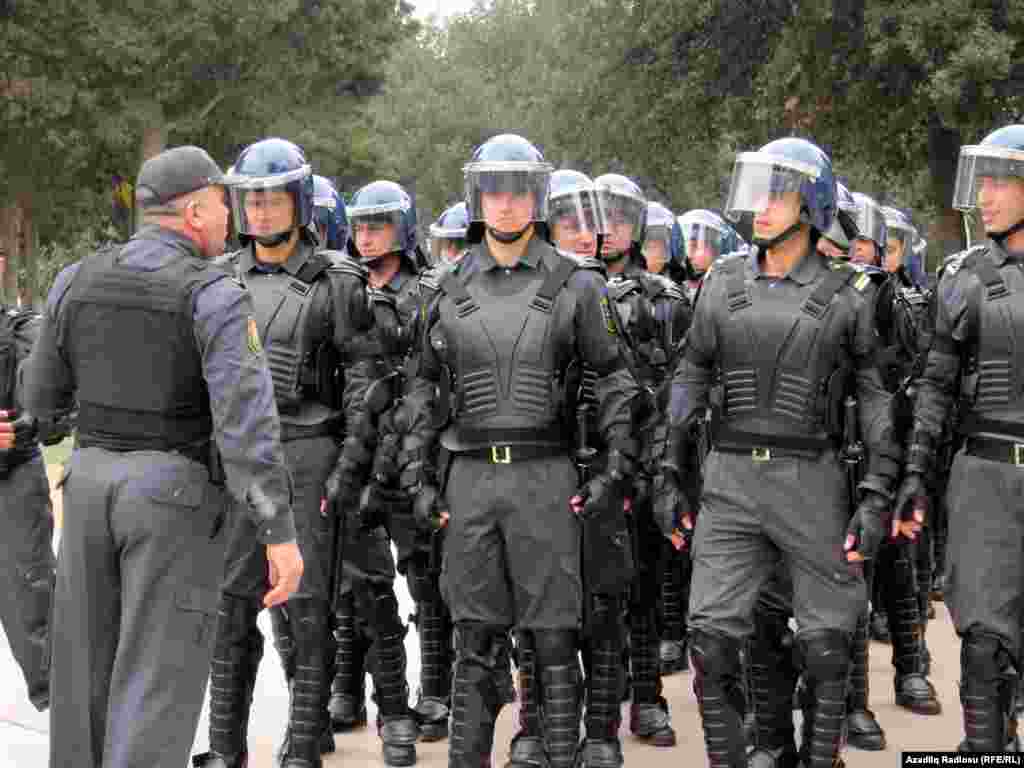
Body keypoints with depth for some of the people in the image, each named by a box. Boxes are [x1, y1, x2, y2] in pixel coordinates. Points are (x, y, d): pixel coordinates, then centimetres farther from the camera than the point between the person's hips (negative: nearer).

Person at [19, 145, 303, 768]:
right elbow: (246, 419, -22)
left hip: (94, 481, 5)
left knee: (89, 661, 15)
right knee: (157, 674, -1)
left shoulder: (78, 280, 2)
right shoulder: (215, 295, -14)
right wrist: (281, 533, -21)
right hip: (175, 494, -5)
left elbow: (41, 397, 12)